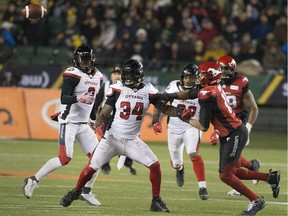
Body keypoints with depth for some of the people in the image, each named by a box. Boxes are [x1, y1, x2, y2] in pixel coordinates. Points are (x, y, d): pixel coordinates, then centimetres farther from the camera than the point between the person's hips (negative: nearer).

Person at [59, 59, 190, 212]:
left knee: (154, 165, -11)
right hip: (112, 138, -1)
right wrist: (99, 125, -24)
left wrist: (179, 113, -17)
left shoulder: (148, 91, -2)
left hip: (132, 141, 1)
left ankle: (156, 201, 4)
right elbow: (104, 113, -4)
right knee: (91, 167, -6)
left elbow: (164, 109, 3)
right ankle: (75, 192, 19)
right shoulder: (117, 89, -7)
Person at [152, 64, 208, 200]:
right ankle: (180, 168, 53)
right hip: (174, 128, 2)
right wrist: (156, 120, -9)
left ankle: (202, 187, -22)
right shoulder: (174, 87, -11)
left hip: (191, 127, -2)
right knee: (176, 163, 13)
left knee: (194, 154, -28)